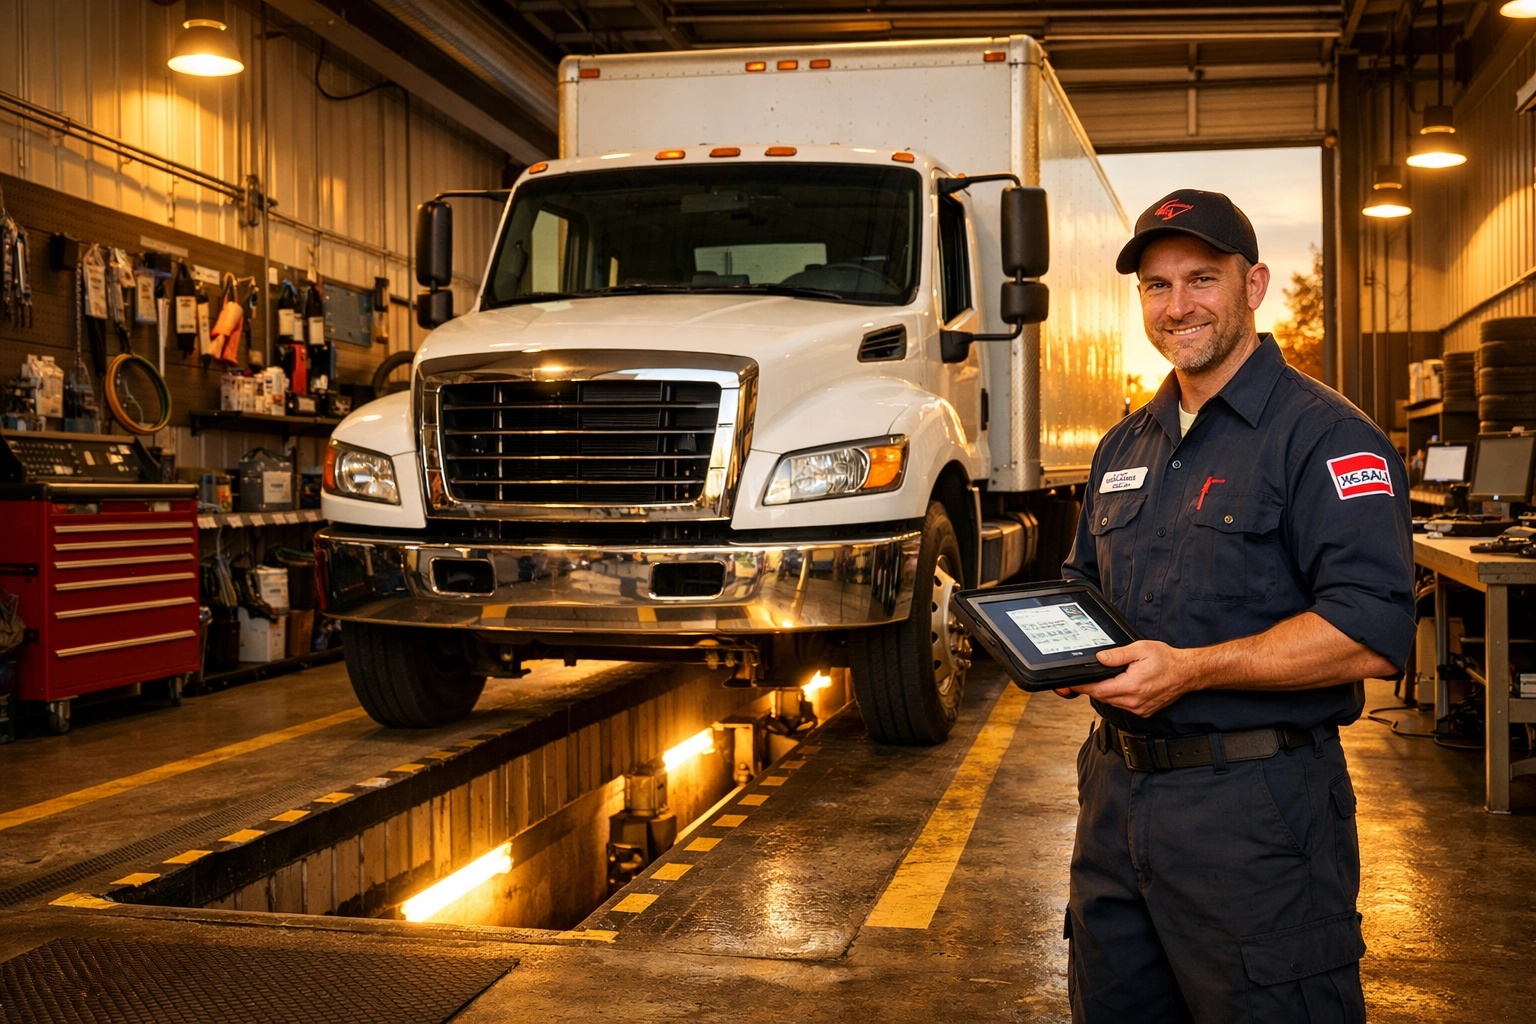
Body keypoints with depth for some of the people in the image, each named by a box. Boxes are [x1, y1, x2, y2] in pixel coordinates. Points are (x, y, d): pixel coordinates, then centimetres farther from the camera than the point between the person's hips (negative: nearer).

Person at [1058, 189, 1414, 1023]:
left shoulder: (1326, 437, -10)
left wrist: (1190, 668, -24)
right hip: (1117, 790, 8)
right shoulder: (1124, 446, 15)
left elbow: (1369, 636, -20)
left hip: (1255, 806, -7)